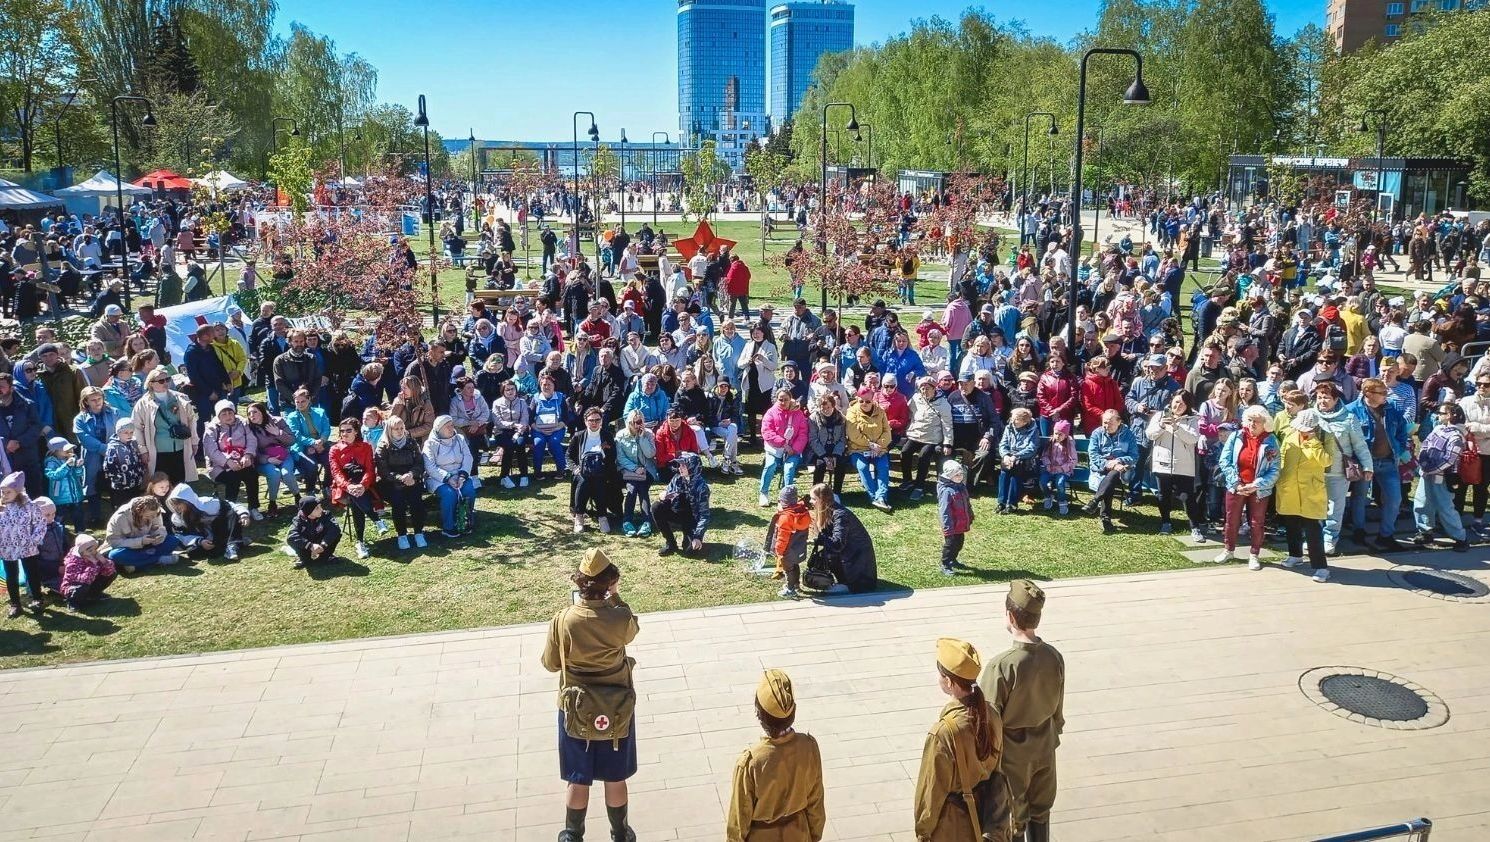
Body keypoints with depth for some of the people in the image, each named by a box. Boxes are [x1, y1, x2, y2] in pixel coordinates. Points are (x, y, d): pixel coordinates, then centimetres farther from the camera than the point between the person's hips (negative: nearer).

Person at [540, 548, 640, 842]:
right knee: (615, 779, 19)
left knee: (578, 781, 18)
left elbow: (550, 664, -4)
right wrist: (615, 597, 6)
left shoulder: (563, 620, -19)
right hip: (616, 710, 0)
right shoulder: (621, 619, -20)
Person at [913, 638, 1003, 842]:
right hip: (985, 810, 6)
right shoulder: (991, 714, -11)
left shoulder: (944, 732, -31)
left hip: (952, 823, -6)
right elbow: (997, 763, 4)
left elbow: (932, 788, -20)